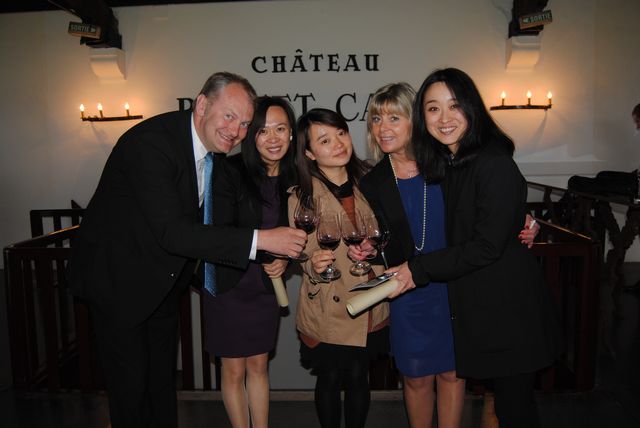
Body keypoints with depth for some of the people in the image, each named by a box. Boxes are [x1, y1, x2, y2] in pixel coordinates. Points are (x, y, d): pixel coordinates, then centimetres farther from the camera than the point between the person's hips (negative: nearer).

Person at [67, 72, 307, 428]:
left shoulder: (215, 146, -5)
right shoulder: (150, 142, -30)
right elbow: (172, 232, -37)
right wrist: (260, 239, -39)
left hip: (164, 279, 7)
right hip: (117, 277, -7)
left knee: (164, 376, 19)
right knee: (131, 384, 6)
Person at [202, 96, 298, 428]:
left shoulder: (292, 179, -1)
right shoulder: (230, 171, -15)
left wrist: (284, 260, -10)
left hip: (267, 286, 4)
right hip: (229, 284, -3)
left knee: (259, 366, 16)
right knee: (234, 371, 11)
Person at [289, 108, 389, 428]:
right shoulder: (301, 197, -11)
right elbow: (307, 260, -5)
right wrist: (315, 265, -27)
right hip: (327, 309, -3)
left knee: (358, 378, 17)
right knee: (329, 379, 14)